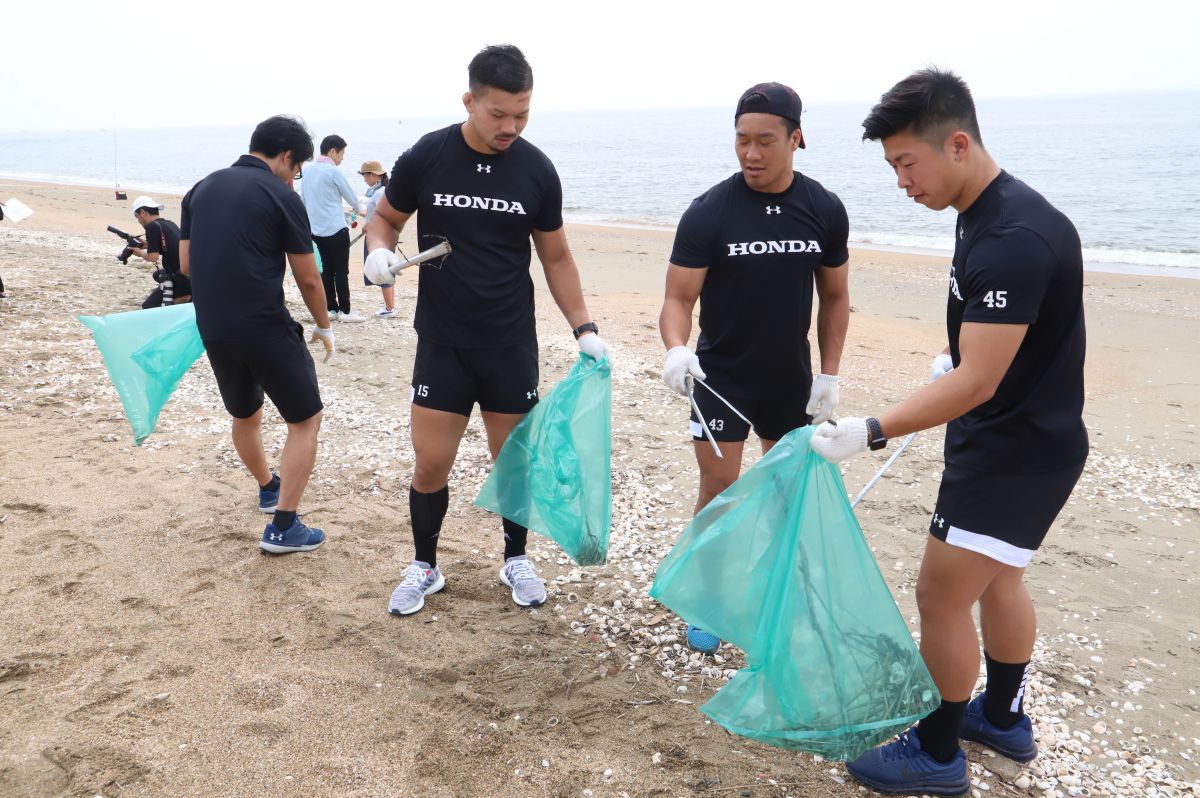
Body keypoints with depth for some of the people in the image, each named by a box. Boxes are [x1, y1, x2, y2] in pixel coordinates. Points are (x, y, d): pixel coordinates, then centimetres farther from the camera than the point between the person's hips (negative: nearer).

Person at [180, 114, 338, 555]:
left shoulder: (202, 188, 10)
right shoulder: (281, 196, -7)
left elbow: (186, 263, 13)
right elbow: (307, 277, -3)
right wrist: (324, 327, 11)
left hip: (212, 329, 7)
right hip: (266, 329, -7)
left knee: (245, 415, 26)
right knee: (305, 420, 6)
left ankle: (269, 488, 47)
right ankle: (283, 526, 3)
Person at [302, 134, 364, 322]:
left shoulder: (308, 171, 9)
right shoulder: (333, 172, -10)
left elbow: (304, 201, 17)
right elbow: (352, 199, 0)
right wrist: (359, 208, 23)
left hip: (317, 230, 7)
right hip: (335, 229, -7)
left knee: (327, 269, 12)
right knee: (341, 271, -2)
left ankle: (331, 308, 14)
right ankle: (344, 311, 0)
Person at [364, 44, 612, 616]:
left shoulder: (536, 171, -4)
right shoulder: (425, 158, -7)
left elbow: (556, 257, 5)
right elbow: (385, 218, 8)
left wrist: (584, 329, 0)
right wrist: (379, 251, -14)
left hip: (511, 345, 1)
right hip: (442, 343, -1)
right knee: (431, 464, 2)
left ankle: (516, 559, 32)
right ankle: (424, 568, 25)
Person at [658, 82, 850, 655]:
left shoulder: (824, 210, -5)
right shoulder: (709, 212, -14)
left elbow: (834, 296, 5)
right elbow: (678, 298, -14)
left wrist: (828, 374, 1)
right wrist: (677, 349, -35)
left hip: (790, 380, 4)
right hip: (720, 376, -3)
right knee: (719, 488, -3)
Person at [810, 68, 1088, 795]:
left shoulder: (1010, 239, -28)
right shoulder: (990, 215, 4)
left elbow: (978, 383, -30)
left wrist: (873, 433, -33)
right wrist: (953, 362, 22)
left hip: (1018, 450, -10)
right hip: (1019, 439, 10)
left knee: (942, 595, -1)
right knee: (998, 580, 22)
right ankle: (1005, 719, 42)